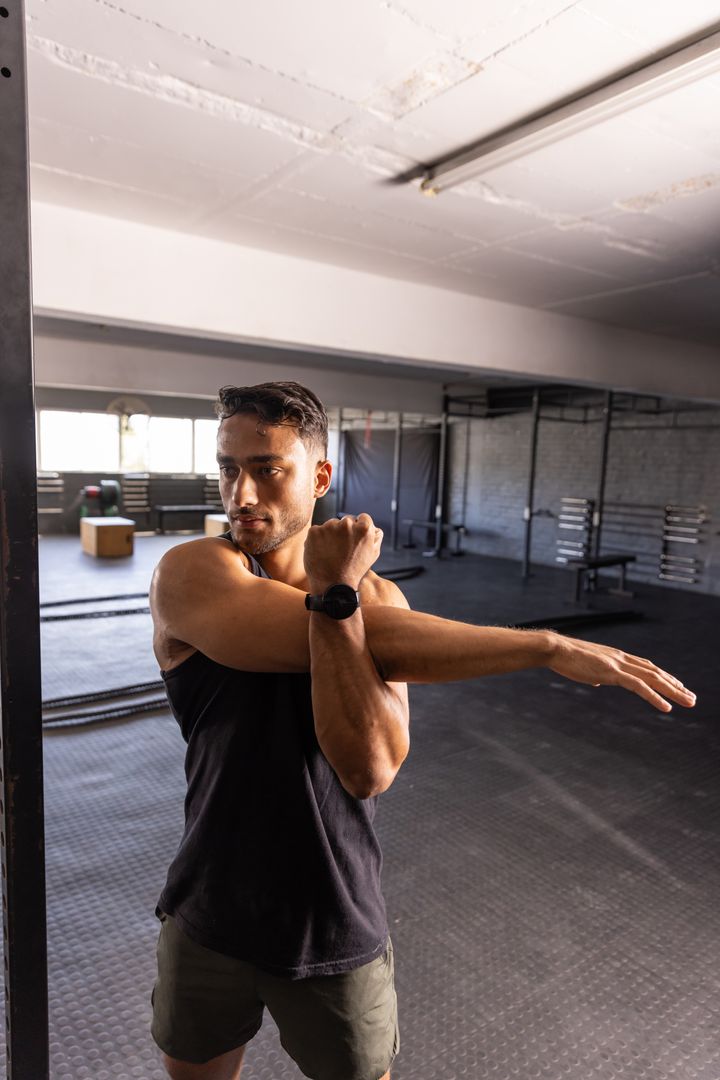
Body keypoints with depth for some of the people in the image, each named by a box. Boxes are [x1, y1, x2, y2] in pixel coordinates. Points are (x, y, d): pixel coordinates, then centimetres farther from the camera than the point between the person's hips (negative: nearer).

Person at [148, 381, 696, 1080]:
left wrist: (335, 593, -31)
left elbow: (372, 770, -24)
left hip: (336, 924, 1)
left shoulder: (375, 596, -9)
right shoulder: (190, 574, -18)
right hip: (209, 913, 0)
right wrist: (549, 648, -29)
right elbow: (375, 644, -31)